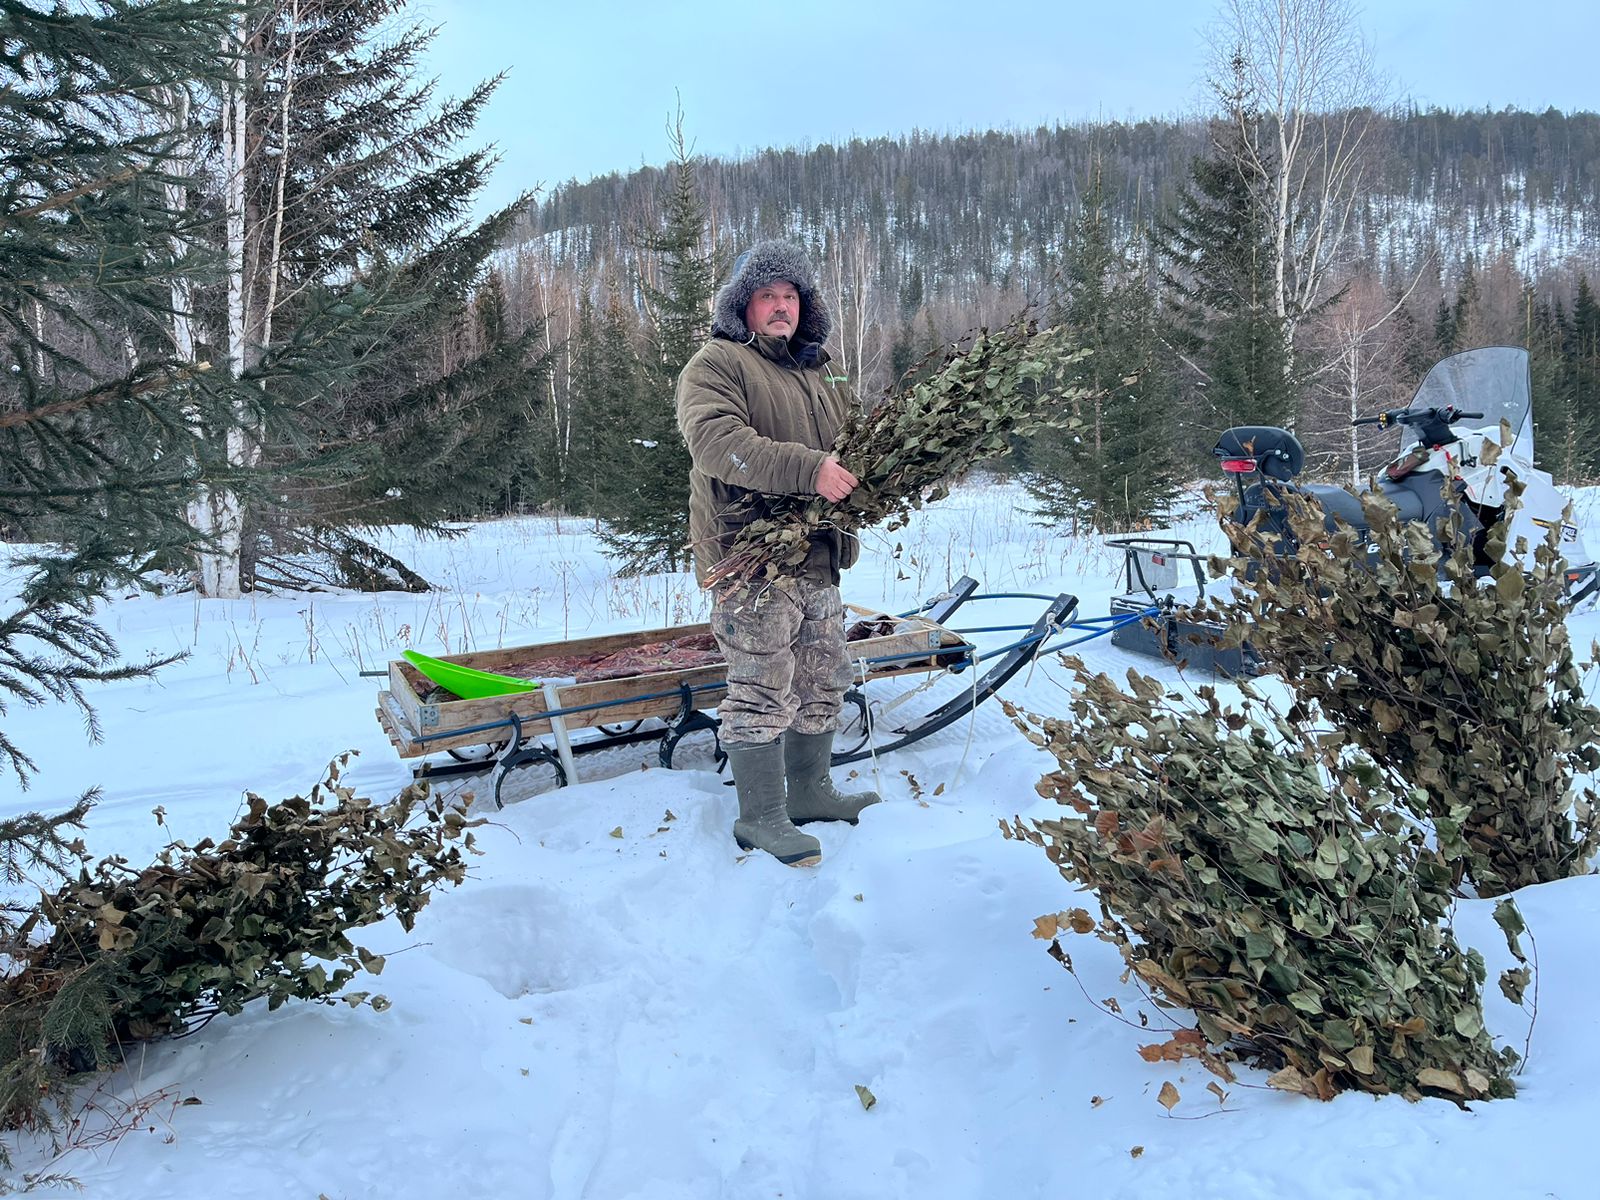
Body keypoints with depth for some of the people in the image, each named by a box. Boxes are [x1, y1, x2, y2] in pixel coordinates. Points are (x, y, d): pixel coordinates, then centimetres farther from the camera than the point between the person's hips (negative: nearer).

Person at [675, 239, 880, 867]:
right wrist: (807, 469, -30)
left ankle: (809, 791, 32)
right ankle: (760, 818, 7)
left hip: (817, 561, 9)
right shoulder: (717, 363, -6)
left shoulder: (818, 375, 21)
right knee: (764, 692, -5)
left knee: (822, 681, 16)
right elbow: (716, 440, -23)